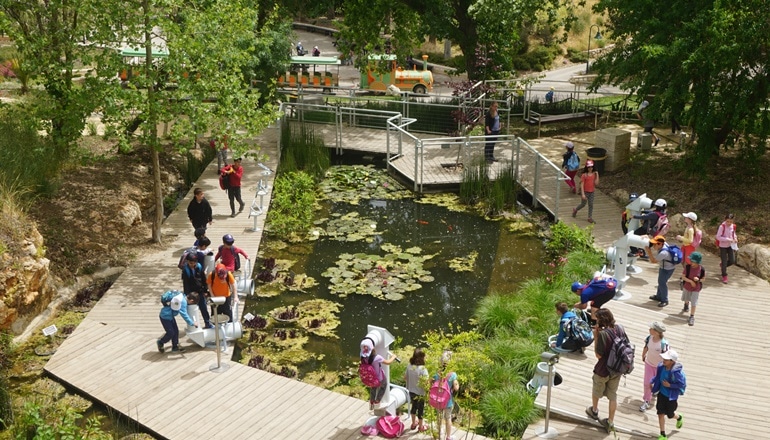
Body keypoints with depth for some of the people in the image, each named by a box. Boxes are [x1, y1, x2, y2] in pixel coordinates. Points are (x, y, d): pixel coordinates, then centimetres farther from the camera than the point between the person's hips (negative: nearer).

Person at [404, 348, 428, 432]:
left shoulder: (409, 366, -10)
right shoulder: (422, 369, -28)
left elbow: (405, 378, 2)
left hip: (411, 391, 5)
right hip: (420, 393, -5)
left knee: (414, 406, 27)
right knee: (420, 409, 15)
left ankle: (413, 423, 44)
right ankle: (420, 427, 32)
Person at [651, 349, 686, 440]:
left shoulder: (677, 372, -31)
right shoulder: (661, 366, -14)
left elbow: (682, 384, -21)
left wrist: (670, 385, -26)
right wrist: (652, 382, -5)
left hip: (672, 396, -4)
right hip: (662, 393, 4)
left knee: (670, 415, 18)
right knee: (661, 413, 6)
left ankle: (679, 418, 55)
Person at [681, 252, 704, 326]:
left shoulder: (702, 269, -19)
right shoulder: (687, 267, -20)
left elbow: (703, 279, -6)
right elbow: (683, 276, -14)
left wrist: (698, 279, -28)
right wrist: (691, 281, -26)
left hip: (696, 288, -2)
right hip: (687, 287, 3)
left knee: (693, 303, -4)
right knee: (686, 299, 28)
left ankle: (692, 317, 8)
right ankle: (686, 306, 61)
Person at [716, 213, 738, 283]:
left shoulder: (733, 226, -4)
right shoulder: (722, 226, -21)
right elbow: (718, 237, -21)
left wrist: (735, 238, -5)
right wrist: (728, 239, -27)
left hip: (730, 245, 5)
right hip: (723, 246, -5)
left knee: (732, 261, 4)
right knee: (724, 261, 2)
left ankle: (722, 265, 35)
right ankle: (724, 276, 17)